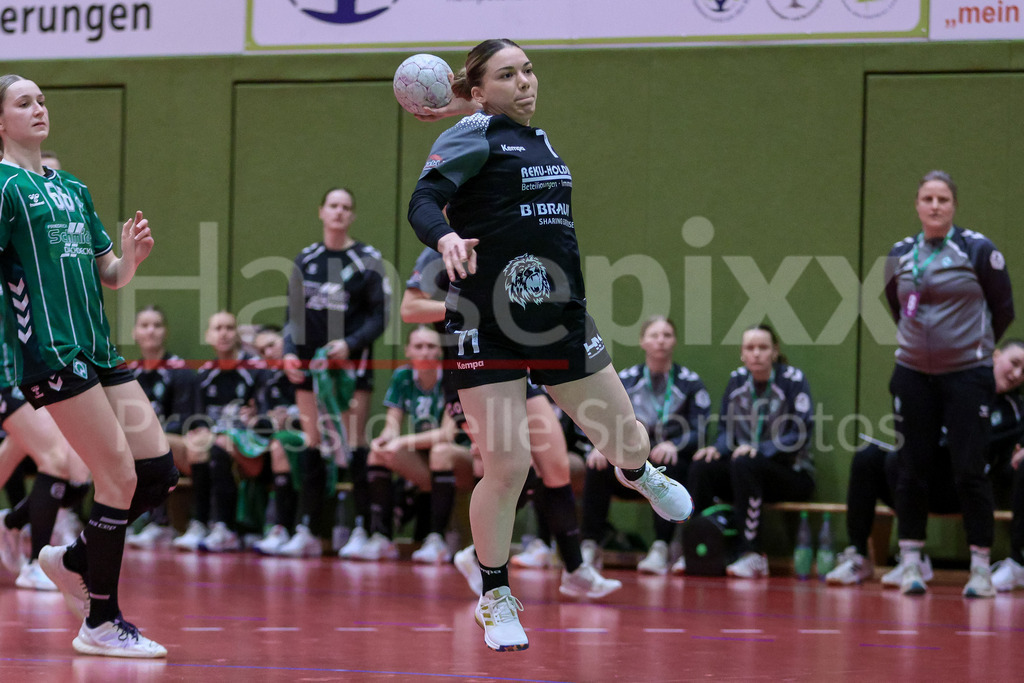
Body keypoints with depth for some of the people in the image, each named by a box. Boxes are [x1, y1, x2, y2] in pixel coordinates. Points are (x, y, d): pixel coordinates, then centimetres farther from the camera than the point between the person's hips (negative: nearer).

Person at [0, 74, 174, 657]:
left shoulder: (72, 189, 20)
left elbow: (109, 276, 22)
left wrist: (130, 258, 1)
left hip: (98, 349, 8)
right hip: (49, 352, -8)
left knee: (160, 472, 2)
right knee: (120, 477, -11)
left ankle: (74, 561, 22)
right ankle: (101, 624, 0)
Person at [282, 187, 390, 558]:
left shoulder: (367, 260, 0)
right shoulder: (305, 259, 11)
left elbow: (378, 316, -2)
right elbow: (293, 313, 14)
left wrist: (350, 344, -16)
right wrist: (289, 351, -1)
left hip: (351, 360, -4)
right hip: (310, 360, 4)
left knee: (355, 441, -7)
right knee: (311, 441, 3)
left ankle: (361, 527, -6)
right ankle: (309, 525, 6)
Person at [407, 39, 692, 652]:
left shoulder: (538, 139, 13)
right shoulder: (476, 136, -7)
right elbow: (424, 199, -22)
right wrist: (445, 237, -38)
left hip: (561, 322, 6)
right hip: (487, 327, -6)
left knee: (626, 439, 14)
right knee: (506, 466, -9)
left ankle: (638, 474, 53)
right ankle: (496, 599, 11)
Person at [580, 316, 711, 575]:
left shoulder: (690, 383, 5)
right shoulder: (625, 379, 11)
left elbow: (699, 432, -4)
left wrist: (673, 444, -25)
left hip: (673, 461, -2)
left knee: (667, 467, -37)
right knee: (597, 465, -28)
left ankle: (661, 549, -40)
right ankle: (591, 545, -29)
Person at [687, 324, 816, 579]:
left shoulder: (792, 379, -8)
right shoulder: (737, 380, 8)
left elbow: (801, 434, -14)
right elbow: (726, 429, 14)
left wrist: (759, 450, -25)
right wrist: (717, 449, -10)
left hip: (792, 472, -5)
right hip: (751, 469, 5)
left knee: (744, 464, -34)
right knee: (701, 467, -21)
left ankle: (751, 555, -34)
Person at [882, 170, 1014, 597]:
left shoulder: (978, 250, -5)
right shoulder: (900, 256, 7)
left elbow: (1003, 310, 3)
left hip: (967, 374, -4)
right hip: (913, 375, 4)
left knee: (970, 472, -5)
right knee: (911, 471, 3)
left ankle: (981, 568, 1)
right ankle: (910, 564, 10)